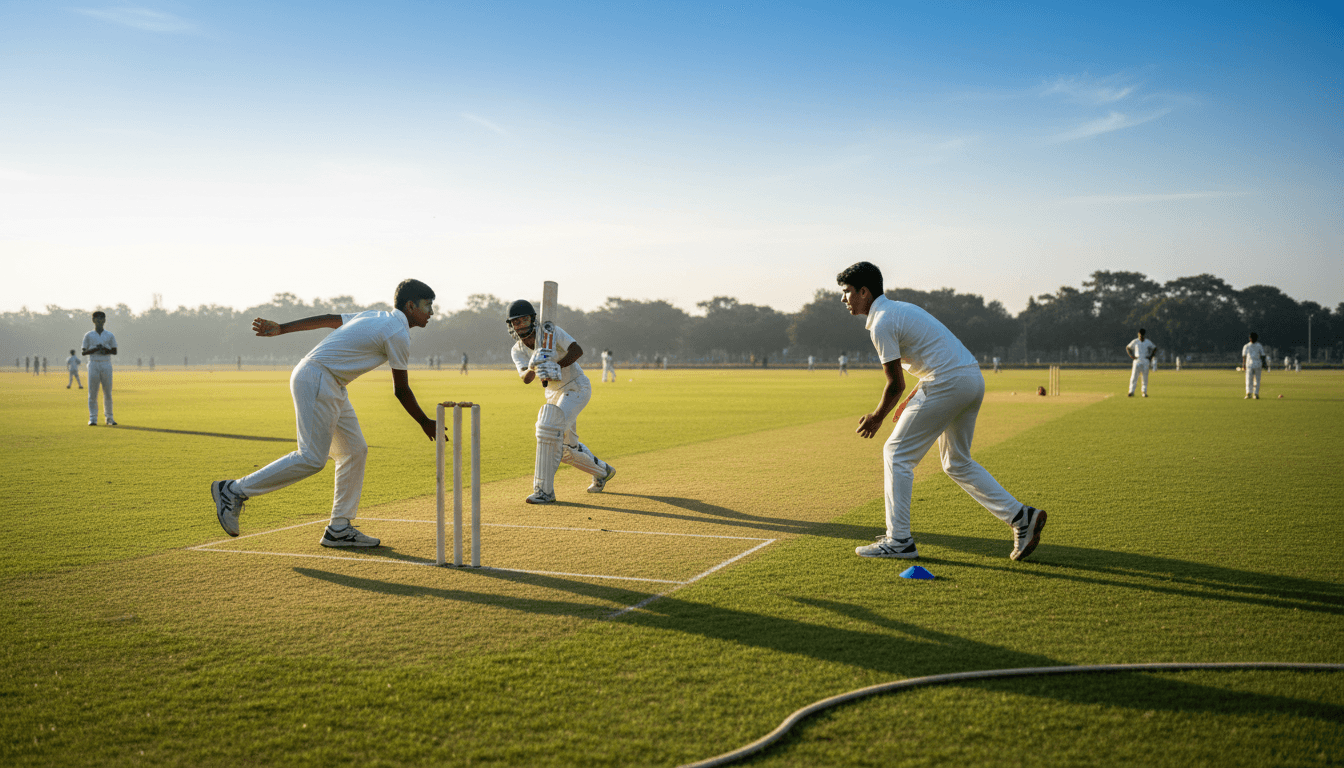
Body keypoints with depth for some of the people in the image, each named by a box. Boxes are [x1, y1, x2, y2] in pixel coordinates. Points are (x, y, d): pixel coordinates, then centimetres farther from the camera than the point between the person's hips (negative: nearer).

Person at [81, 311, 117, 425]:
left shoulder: (110, 335, 11)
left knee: (108, 392, 2)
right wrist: (95, 349, -12)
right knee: (92, 392, -4)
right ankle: (93, 418, -2)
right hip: (93, 364, -1)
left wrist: (106, 350, -12)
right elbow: (83, 352, 4)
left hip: (106, 365, 1)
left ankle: (109, 418, 9)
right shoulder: (88, 335, 8)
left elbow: (115, 351, 8)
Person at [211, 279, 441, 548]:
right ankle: (234, 491, -5)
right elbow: (401, 390, -6)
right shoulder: (398, 334, -9)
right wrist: (425, 423, 6)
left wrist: (281, 328, 10)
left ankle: (339, 528, 11)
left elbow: (326, 319, 13)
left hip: (333, 388, 10)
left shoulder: (373, 317, 19)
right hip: (317, 380, -10)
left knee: (355, 451, 9)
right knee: (312, 459, -13)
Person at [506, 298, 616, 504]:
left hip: (577, 388, -7)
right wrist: (533, 369, -45)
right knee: (566, 449, 15)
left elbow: (578, 350, -30)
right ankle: (603, 471, 42)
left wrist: (557, 367, -43)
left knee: (549, 427, -26)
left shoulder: (550, 332, -18)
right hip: (554, 394, 7)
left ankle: (544, 490, -23)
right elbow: (525, 378, -22)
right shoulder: (517, 351, -5)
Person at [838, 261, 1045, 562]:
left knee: (896, 453, 0)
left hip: (948, 384, -10)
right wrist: (913, 400, 25)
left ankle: (898, 540, 1)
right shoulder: (901, 308, 21)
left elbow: (896, 384, -10)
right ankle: (1021, 516, 12)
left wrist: (877, 417, 6)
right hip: (974, 379, 10)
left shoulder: (881, 323, -9)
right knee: (957, 463, 19)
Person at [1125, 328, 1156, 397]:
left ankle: (1144, 392, 6)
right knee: (1134, 376, -8)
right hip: (1137, 360, -1)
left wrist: (1151, 356, 4)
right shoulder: (1135, 341, 2)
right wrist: (1131, 356, -1)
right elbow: (1127, 347, 11)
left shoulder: (1148, 342, 5)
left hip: (1145, 361, 1)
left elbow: (1155, 348, 17)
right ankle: (1131, 392, -10)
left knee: (1145, 378, 2)